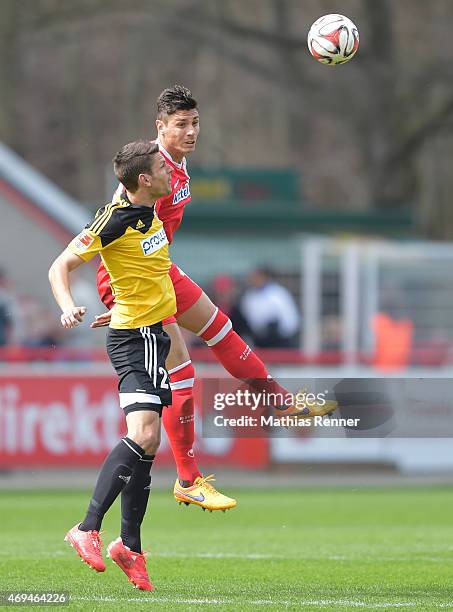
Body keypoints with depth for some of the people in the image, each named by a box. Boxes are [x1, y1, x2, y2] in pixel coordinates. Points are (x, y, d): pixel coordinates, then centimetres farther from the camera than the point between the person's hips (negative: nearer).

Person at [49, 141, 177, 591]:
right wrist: (68, 306, -32)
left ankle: (130, 546, 16)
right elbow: (60, 266, -16)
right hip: (134, 336, -9)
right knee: (143, 435, -22)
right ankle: (88, 529, -20)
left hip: (153, 334, 9)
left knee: (147, 443, 9)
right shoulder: (115, 218, -17)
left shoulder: (150, 212, 9)